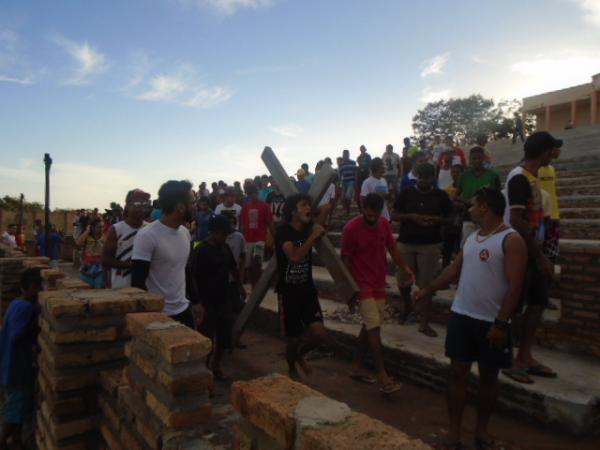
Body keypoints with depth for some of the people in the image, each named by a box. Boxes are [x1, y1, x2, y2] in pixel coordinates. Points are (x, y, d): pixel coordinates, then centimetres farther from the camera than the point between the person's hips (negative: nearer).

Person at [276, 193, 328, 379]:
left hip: (308, 289, 5)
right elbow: (295, 257, -30)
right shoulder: (283, 231, -17)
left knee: (320, 335, -6)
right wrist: (313, 237, -27)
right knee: (294, 339, 7)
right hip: (288, 292, -5)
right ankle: (292, 370, 38)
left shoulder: (308, 229, 2)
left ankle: (300, 354, 27)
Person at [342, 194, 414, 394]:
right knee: (374, 327, -10)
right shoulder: (351, 228, -16)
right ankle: (382, 375, -4)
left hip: (379, 284, 7)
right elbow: (345, 259, -10)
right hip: (362, 285, -7)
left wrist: (405, 267, -5)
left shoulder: (385, 224, 2)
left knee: (369, 326, 12)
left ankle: (356, 367, 25)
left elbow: (392, 248, 11)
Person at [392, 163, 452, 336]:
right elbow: (394, 215, 2)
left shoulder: (441, 195, 1)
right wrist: (411, 216, -15)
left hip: (430, 244, -1)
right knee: (403, 281, 7)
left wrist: (436, 219, -15)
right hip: (405, 242, 1)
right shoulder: (406, 193, 2)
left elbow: (449, 219, 6)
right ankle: (407, 306, 39)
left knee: (426, 284, 1)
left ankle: (424, 323, 11)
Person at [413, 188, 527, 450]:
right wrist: (428, 290, 21)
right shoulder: (472, 238, 10)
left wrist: (501, 323, -20)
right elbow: (454, 270, 19)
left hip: (491, 322, -5)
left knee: (488, 377, 11)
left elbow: (514, 286, -17)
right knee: (458, 373, 8)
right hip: (461, 316, 6)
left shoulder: (511, 240, -12)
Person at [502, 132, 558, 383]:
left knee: (537, 304, 14)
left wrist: (541, 255, 16)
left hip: (532, 251, 10)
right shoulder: (519, 178, -17)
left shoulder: (532, 177, 12)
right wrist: (540, 257, -20)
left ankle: (525, 357, 25)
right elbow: (517, 222, -23)